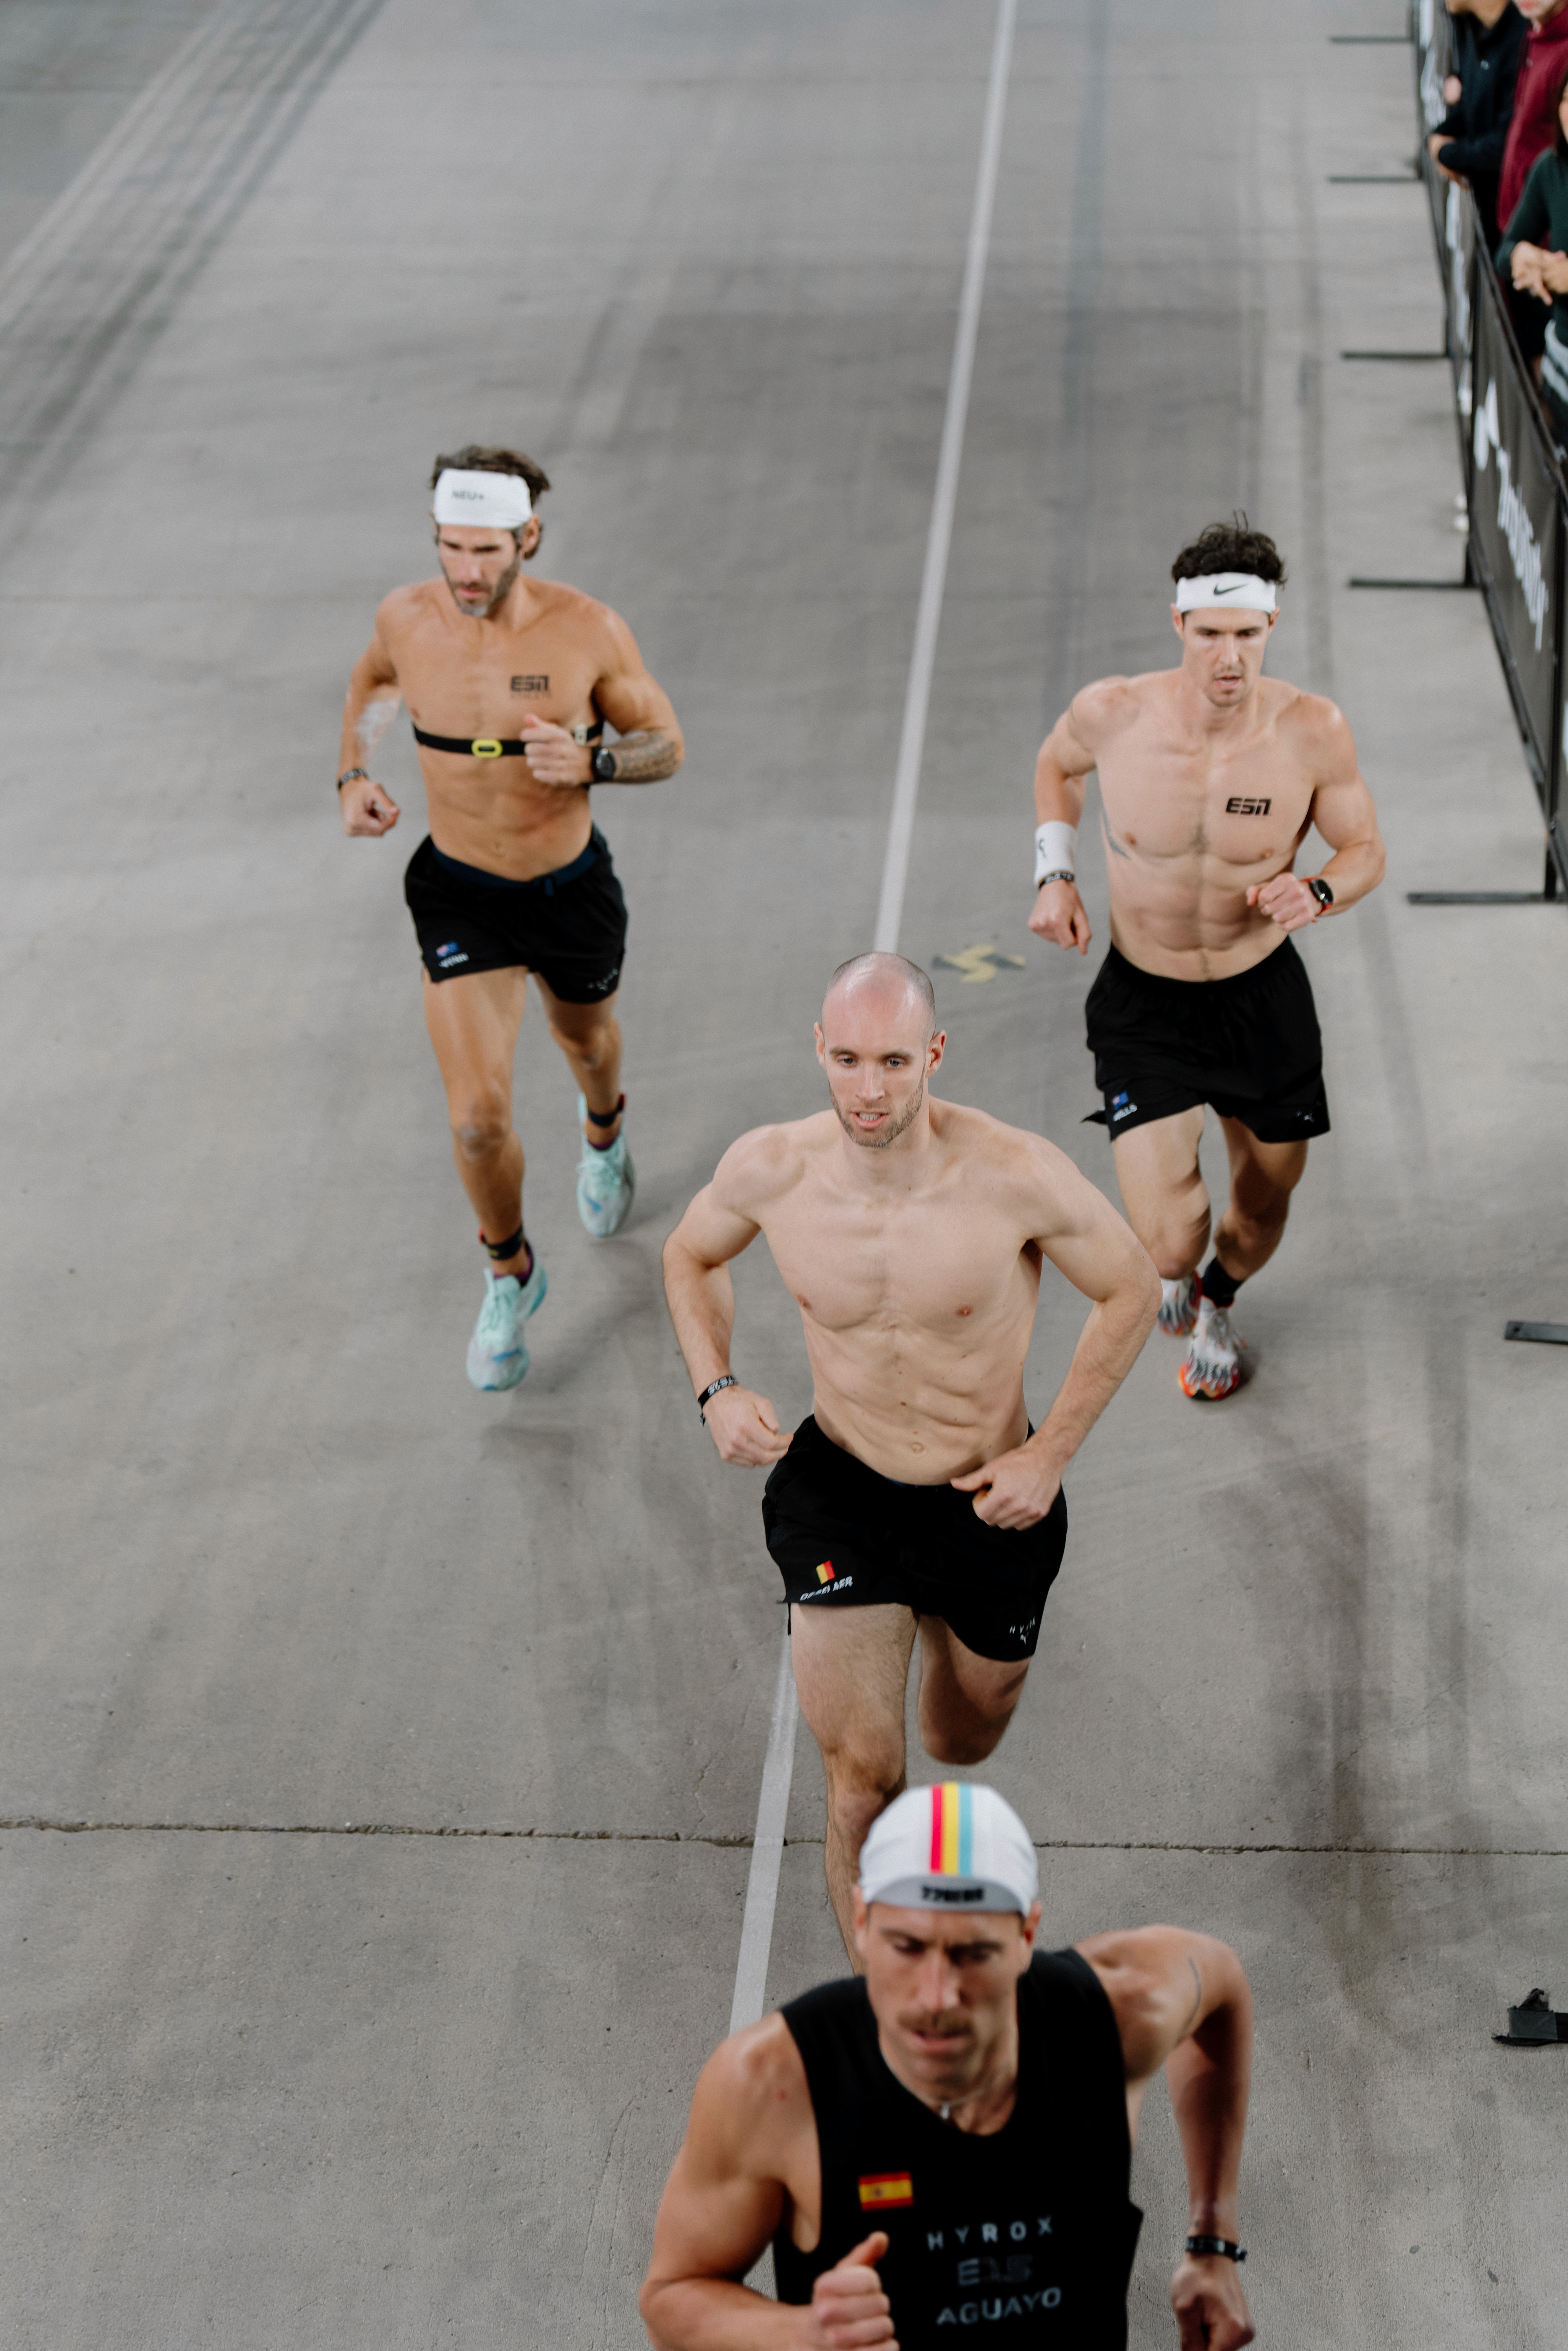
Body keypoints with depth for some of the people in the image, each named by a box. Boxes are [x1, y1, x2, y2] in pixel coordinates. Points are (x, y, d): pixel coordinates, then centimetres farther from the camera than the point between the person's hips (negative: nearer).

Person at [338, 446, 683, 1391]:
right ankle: (511, 1275, 20)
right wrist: (355, 774, -5)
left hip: (573, 887, 0)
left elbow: (667, 744, -9)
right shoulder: (408, 618, -14)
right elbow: (374, 679, 11)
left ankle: (605, 1126, 69)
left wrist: (589, 761, -30)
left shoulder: (588, 631, -21)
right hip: (461, 893, 0)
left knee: (585, 1036, 29)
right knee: (480, 1117, -9)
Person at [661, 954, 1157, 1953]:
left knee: (965, 1743, 24)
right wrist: (718, 1390, -10)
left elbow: (1132, 1289, -7)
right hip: (839, 1492, 0)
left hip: (990, 1500, 0)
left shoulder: (1017, 1176, -25)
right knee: (863, 1777, -10)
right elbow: (692, 1256, 6)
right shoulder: (770, 1170, -17)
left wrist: (1053, 1453, -11)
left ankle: (946, 1633, 59)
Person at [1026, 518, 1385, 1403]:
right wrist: (1056, 876, -6)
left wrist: (1317, 892, -25)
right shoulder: (1112, 714, -19)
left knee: (1266, 1202, 19)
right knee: (1168, 1240, -14)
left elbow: (1366, 850, -3)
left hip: (1266, 996, 2)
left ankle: (1217, 1303, 57)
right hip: (1144, 1004, -1)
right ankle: (1177, 1269, 28)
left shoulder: (1313, 732, -19)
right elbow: (1056, 765, 7)